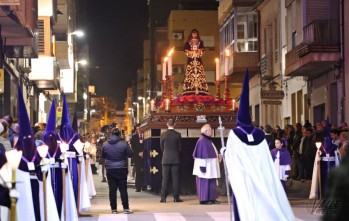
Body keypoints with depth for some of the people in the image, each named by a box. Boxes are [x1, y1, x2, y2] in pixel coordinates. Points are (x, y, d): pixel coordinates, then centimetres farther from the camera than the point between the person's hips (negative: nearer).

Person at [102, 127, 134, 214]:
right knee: (123, 189, 3)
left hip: (110, 169, 1)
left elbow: (103, 156, 9)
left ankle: (113, 209, 7)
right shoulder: (123, 143, -11)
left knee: (112, 189, 5)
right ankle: (126, 208, 0)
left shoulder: (105, 144, -3)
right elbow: (131, 154, -2)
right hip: (121, 169, -1)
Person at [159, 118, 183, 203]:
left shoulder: (163, 135, -3)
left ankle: (163, 197, 0)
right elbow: (180, 148, 1)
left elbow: (161, 147, 5)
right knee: (175, 179, 2)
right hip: (175, 159, -1)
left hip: (166, 159, 1)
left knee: (165, 179, 3)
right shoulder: (178, 135, -5)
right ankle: (176, 197, 1)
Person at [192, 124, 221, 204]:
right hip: (206, 165, -10)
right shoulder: (202, 141, -16)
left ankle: (211, 198, 13)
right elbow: (201, 154, -20)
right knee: (205, 182, -6)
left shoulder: (208, 140, 15)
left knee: (212, 182, 10)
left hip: (210, 165, 10)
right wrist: (202, 165, -23)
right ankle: (204, 199, -4)